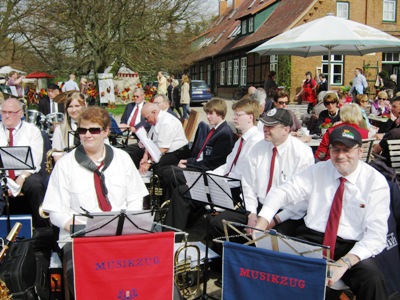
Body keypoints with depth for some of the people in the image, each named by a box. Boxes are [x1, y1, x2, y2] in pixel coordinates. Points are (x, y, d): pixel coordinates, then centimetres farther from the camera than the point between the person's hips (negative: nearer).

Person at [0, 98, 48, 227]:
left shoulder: (32, 130, 8)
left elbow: (35, 160, -4)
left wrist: (21, 178, -20)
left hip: (26, 175, -1)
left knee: (35, 185, -33)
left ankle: (41, 230, -22)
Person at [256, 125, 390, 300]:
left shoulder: (376, 182, -4)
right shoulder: (318, 170, 5)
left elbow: (376, 235, -12)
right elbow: (281, 192, 0)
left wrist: (343, 263, -28)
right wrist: (260, 227, -18)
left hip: (352, 248, -2)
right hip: (311, 239, 3)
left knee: (371, 278, -34)